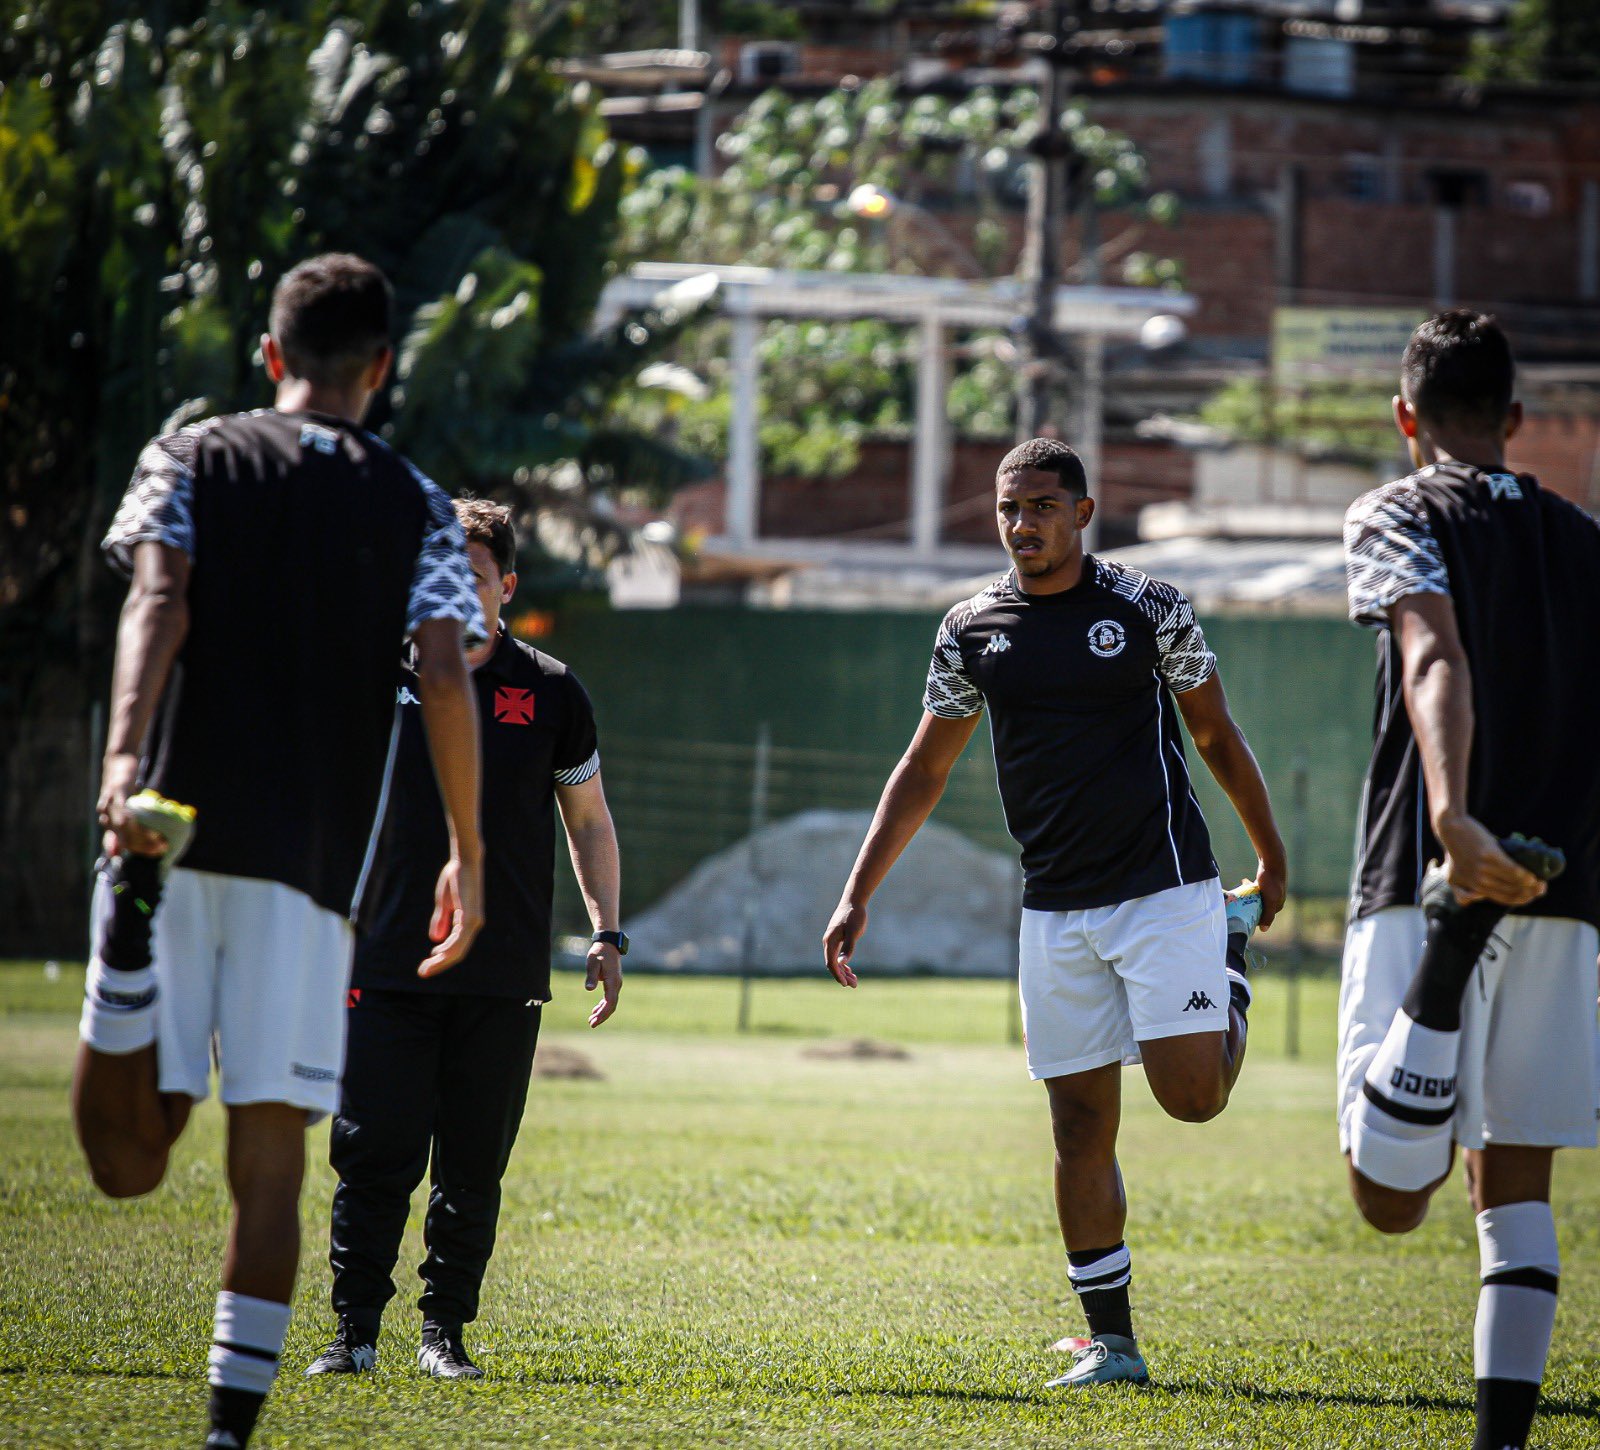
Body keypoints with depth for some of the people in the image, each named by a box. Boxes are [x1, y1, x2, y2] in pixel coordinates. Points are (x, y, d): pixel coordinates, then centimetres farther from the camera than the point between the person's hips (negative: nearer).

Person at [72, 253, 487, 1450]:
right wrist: (468, 854, 7)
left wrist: (125, 753, -19)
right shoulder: (414, 505, 10)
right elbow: (445, 680, 1)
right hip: (310, 858, 0)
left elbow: (158, 601, -6)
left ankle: (131, 915, -31)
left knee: (128, 1158, -4)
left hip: (176, 826, 0)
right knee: (268, 1164, 4)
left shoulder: (190, 459, 11)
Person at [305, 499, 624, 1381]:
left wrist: (606, 934, 6)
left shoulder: (549, 693, 6)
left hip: (505, 977, 1)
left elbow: (589, 821, 15)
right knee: (375, 1155, -7)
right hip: (388, 967, -1)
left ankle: (445, 1333, 10)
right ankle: (354, 1331, 0)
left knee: (474, 1168, 2)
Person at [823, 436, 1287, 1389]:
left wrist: (1272, 859, 13)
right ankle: (1112, 1343, 7)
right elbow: (924, 771, 14)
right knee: (1082, 1127, 0)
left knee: (1191, 1094, -14)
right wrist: (858, 897, 8)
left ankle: (1234, 950, 20)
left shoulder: (1149, 609, -2)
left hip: (1165, 887, -3)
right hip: (1055, 909, 3)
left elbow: (1217, 735, 9)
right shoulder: (973, 629, 6)